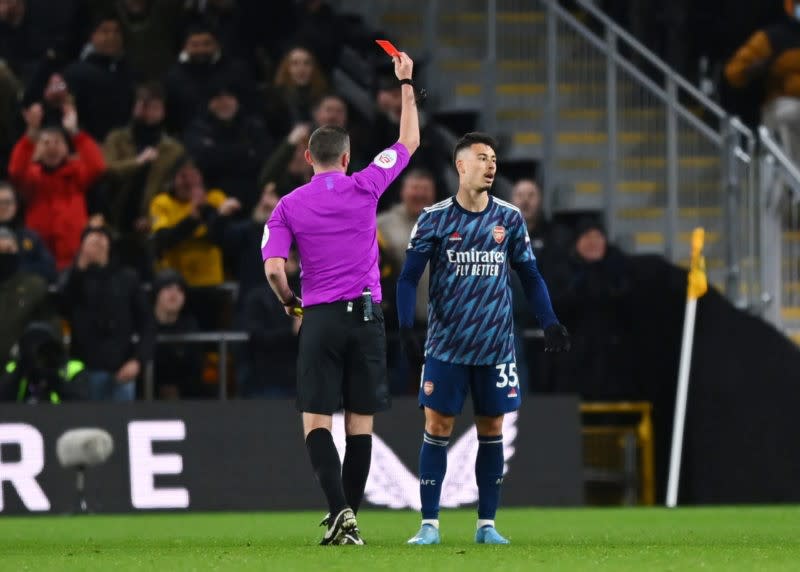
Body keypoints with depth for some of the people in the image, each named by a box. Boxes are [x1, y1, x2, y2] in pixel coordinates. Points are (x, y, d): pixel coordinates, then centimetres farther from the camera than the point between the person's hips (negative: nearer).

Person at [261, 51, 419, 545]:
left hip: (321, 318, -1)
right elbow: (409, 142, 14)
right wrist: (406, 84, 23)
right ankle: (350, 521, 5)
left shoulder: (289, 206, 1)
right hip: (366, 314, 1)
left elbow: (273, 269, -8)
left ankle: (339, 510, -19)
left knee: (317, 422, -1)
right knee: (361, 424, 6)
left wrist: (289, 301, 13)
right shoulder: (364, 188, 2)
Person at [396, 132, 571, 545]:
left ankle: (486, 524, 11)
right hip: (446, 346, -2)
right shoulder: (434, 218, -2)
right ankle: (429, 524, 0)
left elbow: (530, 275, 11)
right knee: (437, 428, -4)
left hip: (496, 346, 2)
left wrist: (549, 322, -1)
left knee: (491, 430, 4)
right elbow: (408, 278, -1)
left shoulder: (509, 218, 4)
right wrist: (406, 330, -12)